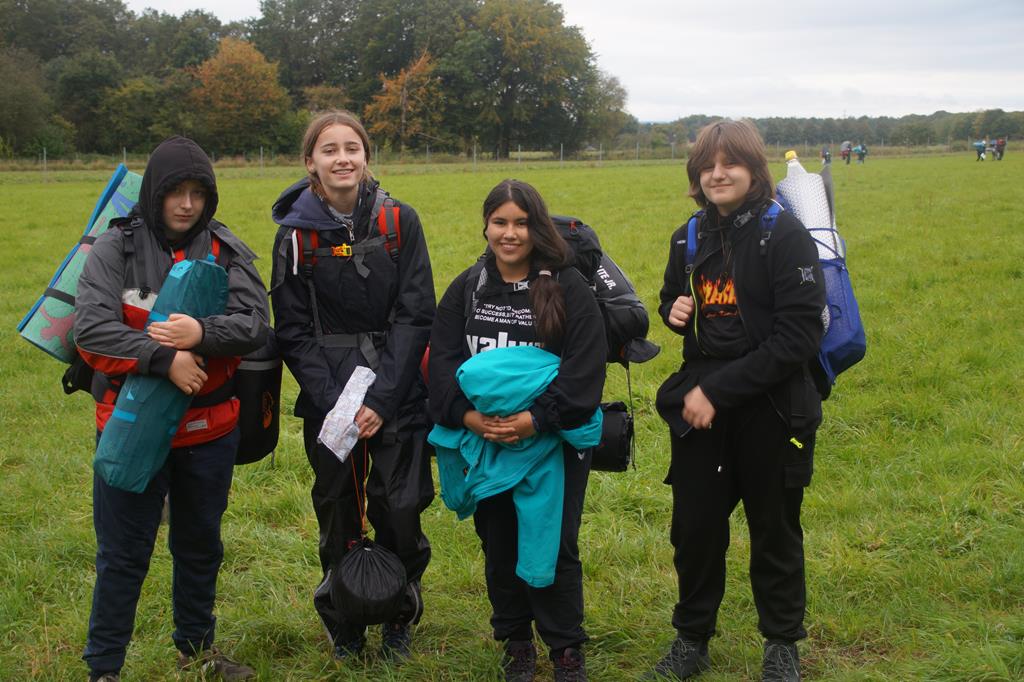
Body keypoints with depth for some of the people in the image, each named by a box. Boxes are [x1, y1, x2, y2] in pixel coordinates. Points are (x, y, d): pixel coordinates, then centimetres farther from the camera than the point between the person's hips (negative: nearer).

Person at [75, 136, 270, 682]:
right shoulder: (116, 248, -6)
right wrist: (165, 358, -27)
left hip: (210, 427, 3)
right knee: (123, 554, 5)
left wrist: (203, 334, -29)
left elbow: (256, 325, -10)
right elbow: (92, 330, -17)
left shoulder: (227, 251, 0)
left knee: (200, 545, 19)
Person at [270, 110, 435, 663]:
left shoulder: (399, 221, -2)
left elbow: (415, 315, -5)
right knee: (337, 513, 6)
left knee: (398, 513, -2)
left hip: (397, 393, -1)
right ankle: (344, 627, 28)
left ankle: (400, 622, 23)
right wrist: (333, 403, -11)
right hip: (327, 396, 1)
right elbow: (292, 330, 0)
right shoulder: (296, 233, 0)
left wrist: (381, 399, -13)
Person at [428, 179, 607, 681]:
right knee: (499, 544, 12)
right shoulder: (466, 289, 5)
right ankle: (515, 640, 29)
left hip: (554, 440, -3)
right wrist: (465, 414, -19)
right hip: (484, 443, 3)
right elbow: (442, 360, -2)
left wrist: (538, 419, -23)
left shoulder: (568, 288, -6)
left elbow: (585, 368, -13)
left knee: (555, 545, 2)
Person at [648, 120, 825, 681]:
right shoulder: (689, 239, 5)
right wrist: (674, 312, -5)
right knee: (695, 527, 10)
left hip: (771, 412, -4)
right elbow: (671, 303, 21)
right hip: (699, 407, 4)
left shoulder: (784, 236, -13)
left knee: (775, 531, 12)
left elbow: (799, 337, -18)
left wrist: (719, 391, -19)